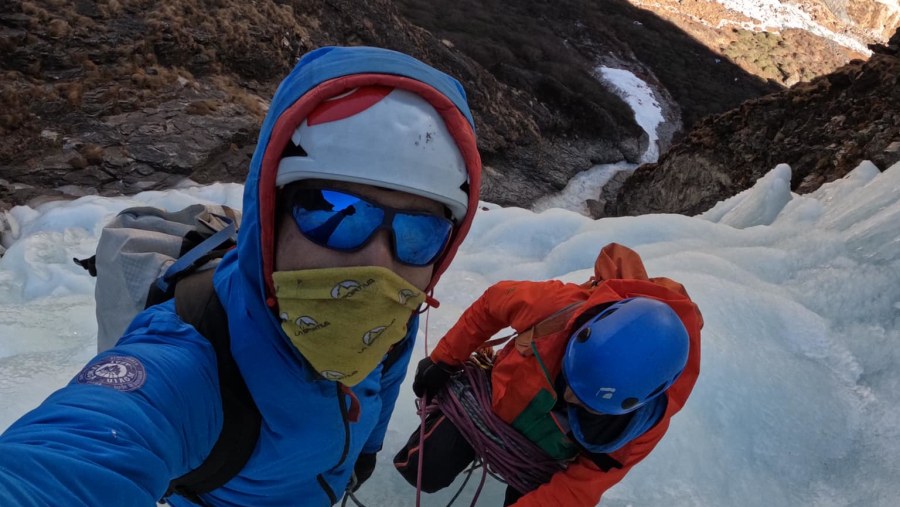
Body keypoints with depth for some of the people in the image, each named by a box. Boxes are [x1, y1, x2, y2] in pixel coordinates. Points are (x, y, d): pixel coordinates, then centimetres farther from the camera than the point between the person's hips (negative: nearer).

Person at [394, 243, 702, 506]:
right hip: (490, 403, 0)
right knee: (421, 471, 0)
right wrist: (445, 361, -6)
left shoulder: (645, 424, -33)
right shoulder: (559, 307, -38)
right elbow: (493, 302, -16)